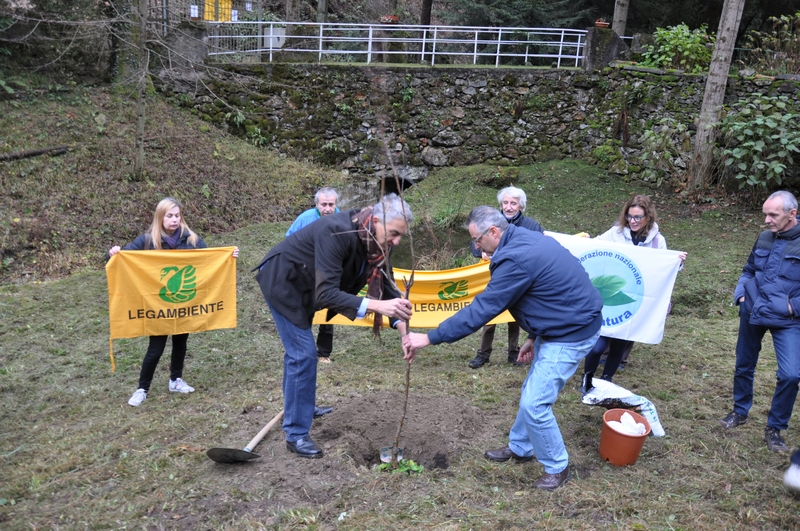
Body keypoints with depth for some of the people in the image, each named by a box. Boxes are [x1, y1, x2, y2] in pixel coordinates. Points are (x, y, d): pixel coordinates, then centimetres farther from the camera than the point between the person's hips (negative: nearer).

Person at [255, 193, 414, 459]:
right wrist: (376, 306, -50)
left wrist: (402, 327, -23)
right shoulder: (337, 232, -37)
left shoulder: (375, 242, -13)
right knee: (303, 353, -11)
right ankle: (296, 434, 2)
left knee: (297, 348, 23)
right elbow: (326, 294, -41)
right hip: (281, 280, -8)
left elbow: (387, 286, -9)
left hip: (303, 285, 8)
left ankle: (296, 406, 43)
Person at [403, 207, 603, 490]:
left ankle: (557, 467, 15)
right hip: (560, 326, 11)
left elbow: (480, 310, -26)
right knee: (532, 392, 20)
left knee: (534, 403, -6)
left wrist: (429, 338, -21)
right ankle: (520, 447, 38)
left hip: (572, 333, -11)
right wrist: (534, 337, 17)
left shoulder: (516, 259, -27)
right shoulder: (526, 240, 6)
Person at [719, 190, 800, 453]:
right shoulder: (765, 238, 2)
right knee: (744, 365, 17)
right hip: (753, 313, 5)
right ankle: (740, 411, 39)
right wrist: (741, 294, 2)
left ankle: (775, 428, 10)